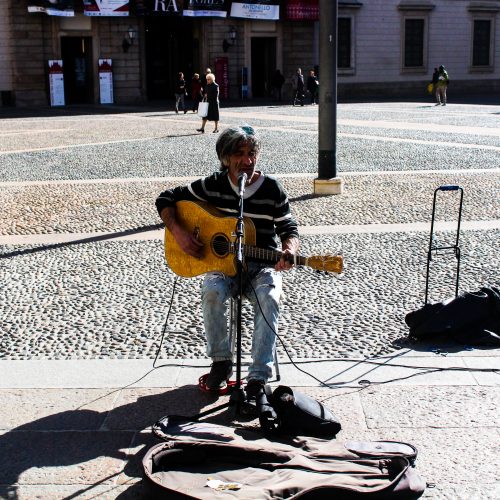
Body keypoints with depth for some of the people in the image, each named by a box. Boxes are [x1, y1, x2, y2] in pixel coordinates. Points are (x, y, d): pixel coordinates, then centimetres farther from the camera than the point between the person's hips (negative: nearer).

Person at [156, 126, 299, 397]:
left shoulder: (272, 189, -2)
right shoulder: (212, 185, -1)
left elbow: (289, 228, 5)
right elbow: (166, 199, 6)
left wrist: (289, 250, -19)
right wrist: (178, 232, -11)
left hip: (263, 264, 0)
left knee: (268, 298, -33)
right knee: (213, 292, -33)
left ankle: (258, 376, -31)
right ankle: (221, 361, -12)